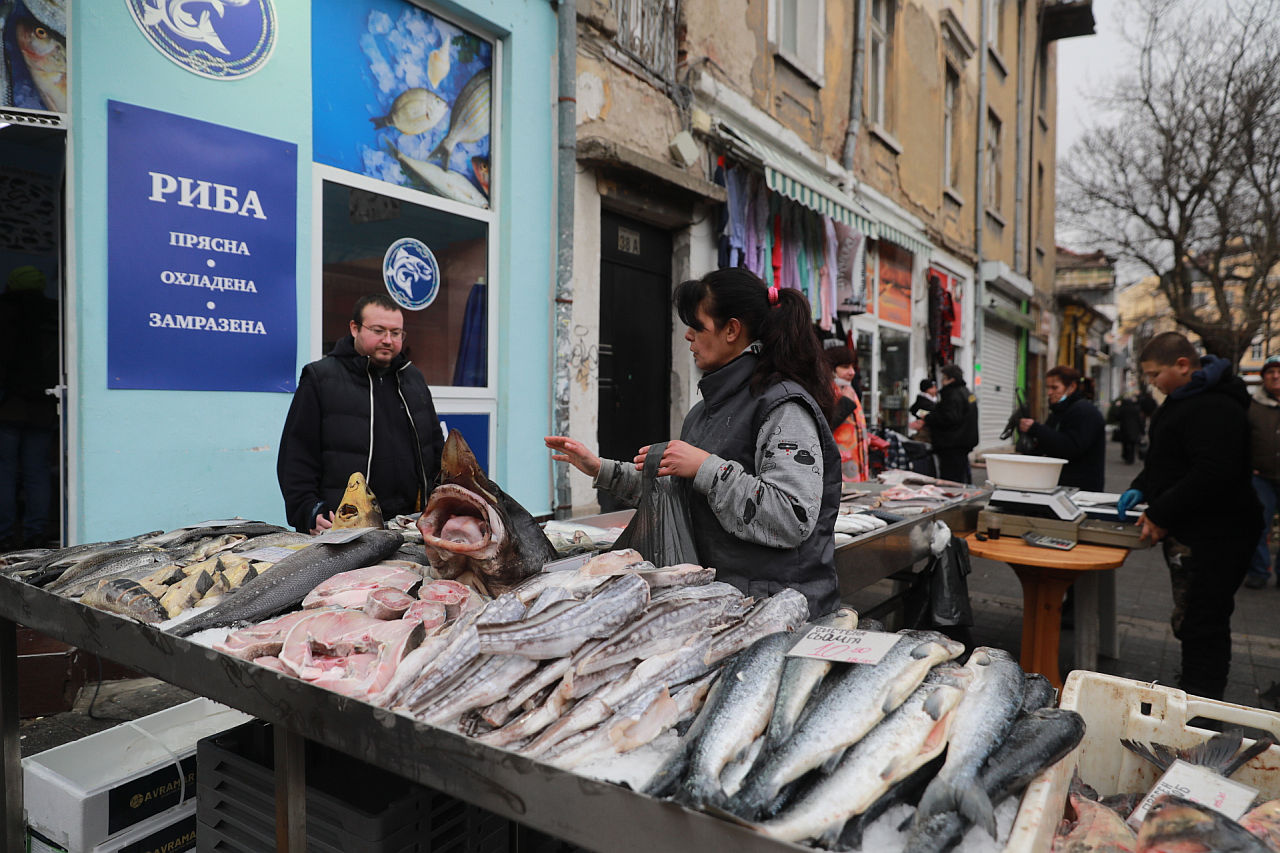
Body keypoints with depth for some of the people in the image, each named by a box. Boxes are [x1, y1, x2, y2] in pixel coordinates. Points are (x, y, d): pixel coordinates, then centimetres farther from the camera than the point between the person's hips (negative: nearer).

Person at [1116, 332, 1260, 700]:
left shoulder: (1215, 408, -20)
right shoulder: (1184, 399, 15)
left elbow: (1213, 474, -28)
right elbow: (1169, 460, 25)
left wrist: (1160, 515, -21)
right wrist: (1141, 488, 10)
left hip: (1214, 536, -11)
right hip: (1193, 531, 11)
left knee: (1201, 625, -4)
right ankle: (1193, 693, 31)